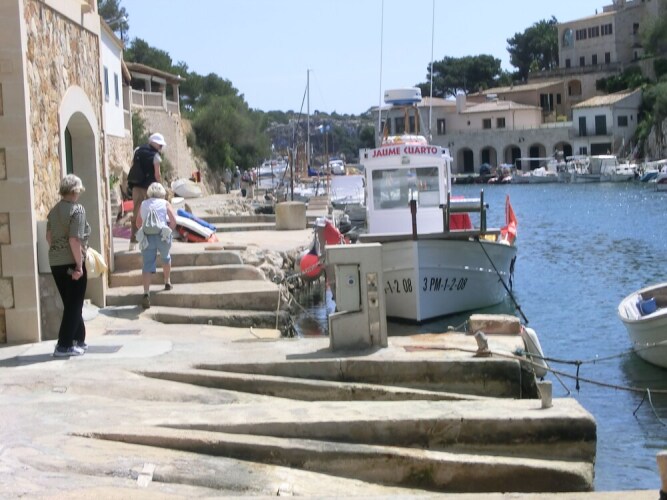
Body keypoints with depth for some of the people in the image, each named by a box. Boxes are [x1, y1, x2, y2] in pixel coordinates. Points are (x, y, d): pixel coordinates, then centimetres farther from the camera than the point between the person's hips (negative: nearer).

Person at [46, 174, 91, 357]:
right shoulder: (77, 209, -13)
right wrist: (79, 265, -17)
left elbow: (49, 237, 14)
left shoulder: (54, 210, 9)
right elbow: (74, 240, -19)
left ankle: (79, 340, 27)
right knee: (74, 305, 2)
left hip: (55, 262, 7)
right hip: (71, 262, -7)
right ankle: (64, 345, 2)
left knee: (70, 303, 18)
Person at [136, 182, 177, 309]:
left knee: (147, 265, -2)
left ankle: (146, 293, -16)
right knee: (166, 257, 29)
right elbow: (173, 220, -4)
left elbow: (138, 223, 15)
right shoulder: (165, 203, 7)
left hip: (146, 236, 1)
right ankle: (167, 282, 42)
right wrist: (168, 231, 11)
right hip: (162, 235, -1)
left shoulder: (143, 204, 15)